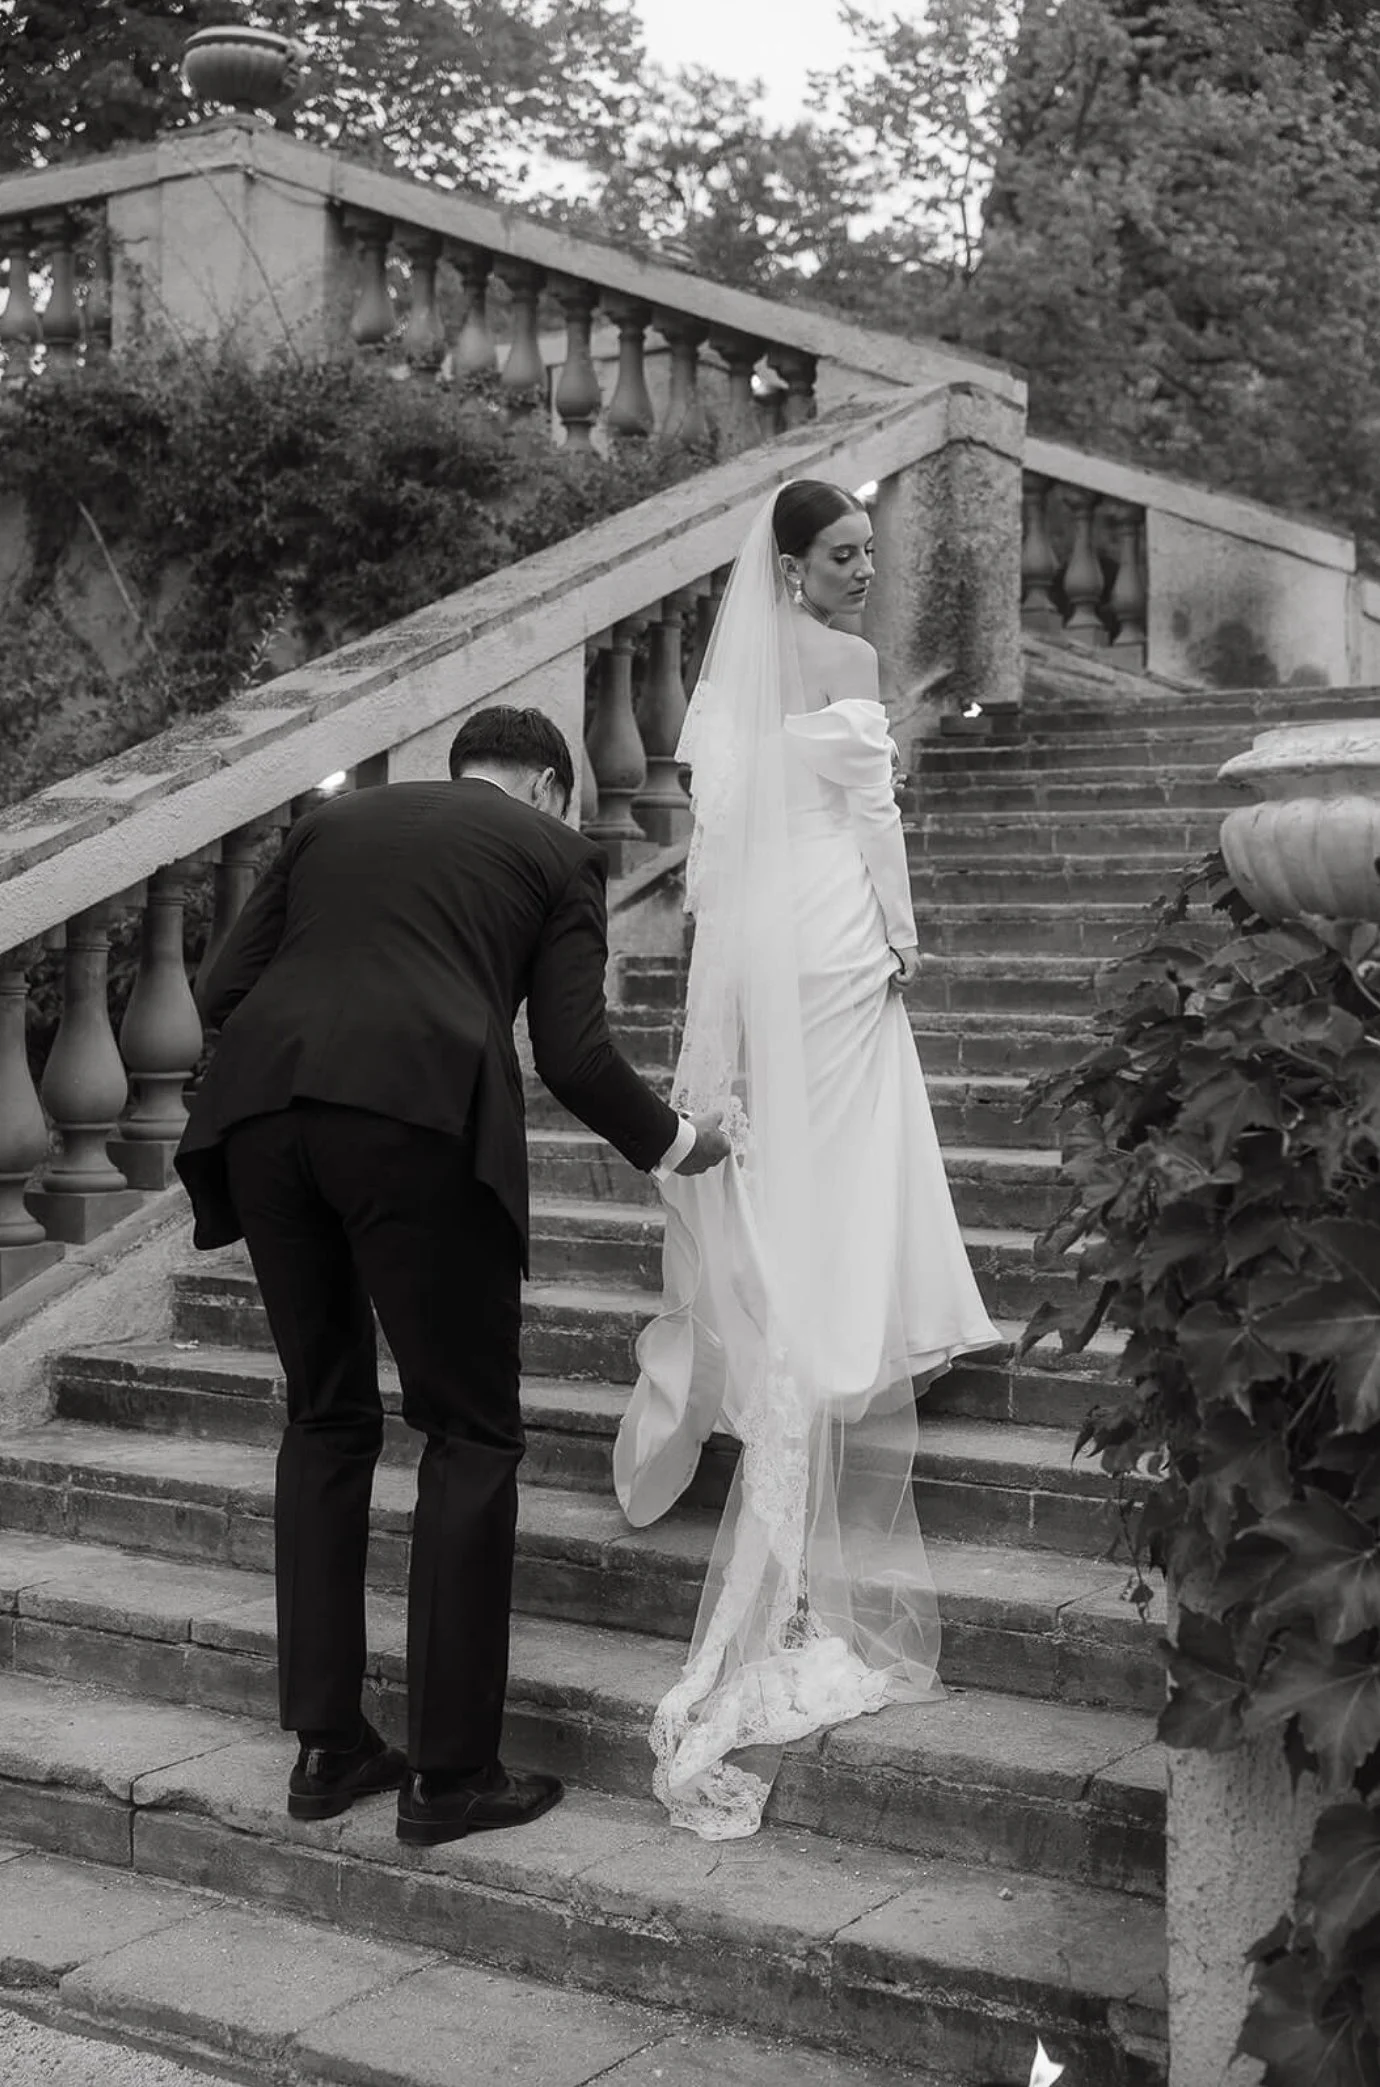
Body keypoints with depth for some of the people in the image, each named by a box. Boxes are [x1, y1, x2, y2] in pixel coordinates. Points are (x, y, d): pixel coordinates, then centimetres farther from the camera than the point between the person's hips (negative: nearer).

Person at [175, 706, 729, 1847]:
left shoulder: (332, 821, 27)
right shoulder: (557, 852, 17)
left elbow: (224, 991, 18)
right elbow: (573, 1053, 6)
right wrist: (676, 1141, 22)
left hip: (257, 1109, 5)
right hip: (416, 1115, -5)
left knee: (327, 1421, 19)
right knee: (472, 1435, 8)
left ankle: (326, 1746, 23)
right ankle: (450, 1772, 11)